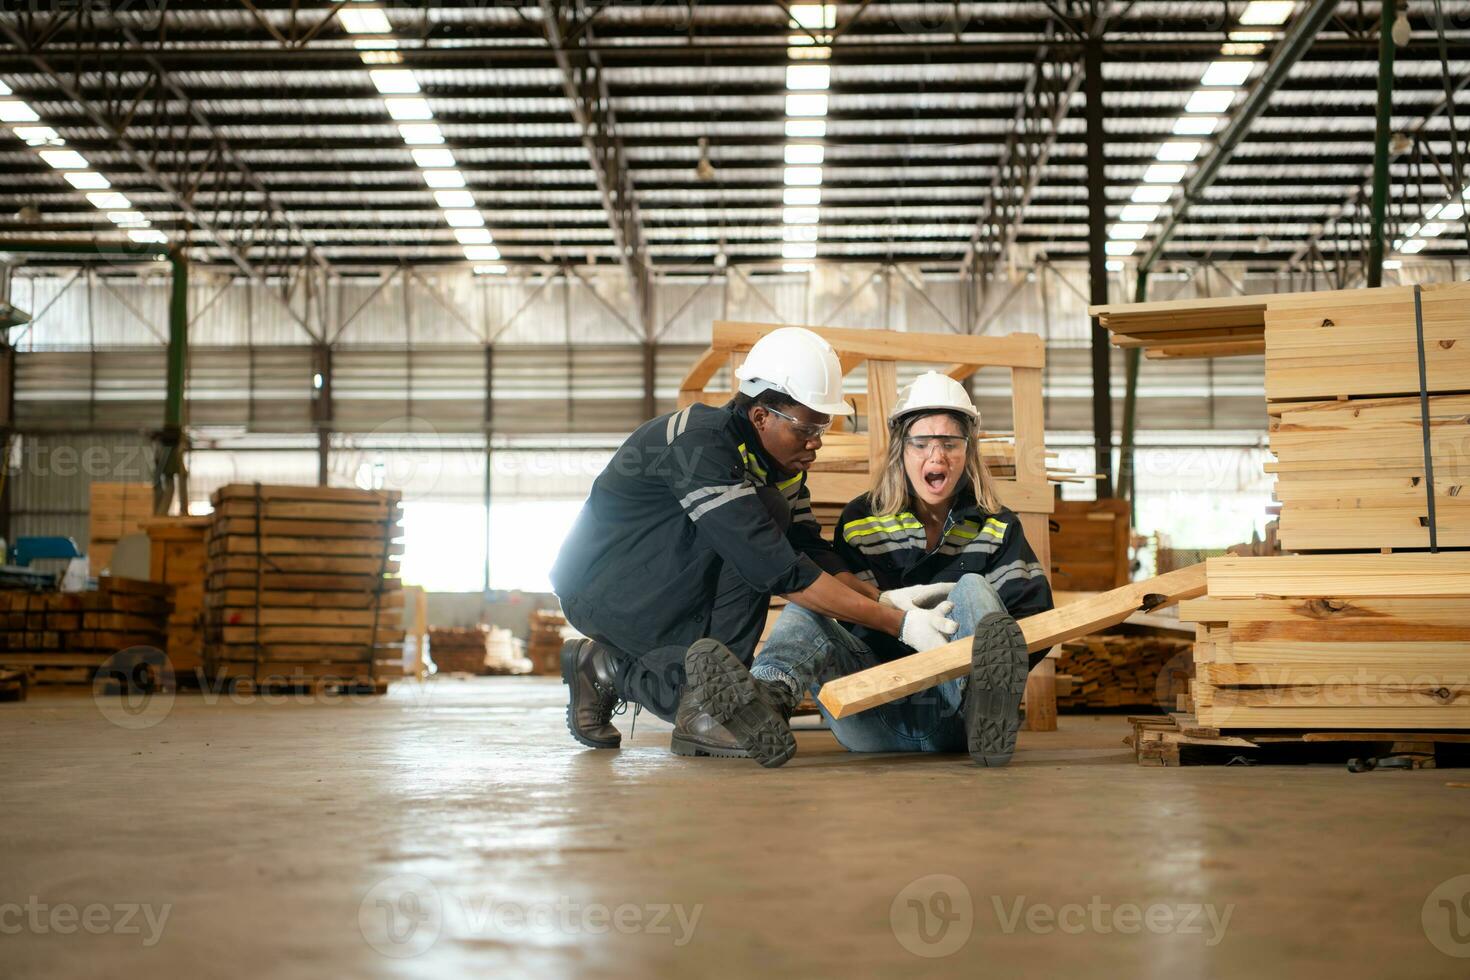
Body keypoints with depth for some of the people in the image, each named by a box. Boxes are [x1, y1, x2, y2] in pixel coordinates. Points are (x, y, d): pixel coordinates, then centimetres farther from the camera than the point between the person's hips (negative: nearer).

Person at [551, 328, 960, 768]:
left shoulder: (779, 456, 2)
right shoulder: (701, 444, -27)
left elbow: (811, 550, 1)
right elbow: (779, 570, -33)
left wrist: (887, 599, -15)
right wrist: (898, 622, -33)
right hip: (603, 589, -9)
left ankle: (610, 669, 9)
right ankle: (716, 692, -22)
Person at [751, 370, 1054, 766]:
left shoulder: (996, 529, 13)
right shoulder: (860, 522, 12)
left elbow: (1035, 617, 0)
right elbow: (849, 620, 2)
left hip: (952, 714, -1)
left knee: (972, 588, -21)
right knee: (803, 610, -18)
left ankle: (986, 715, -55)